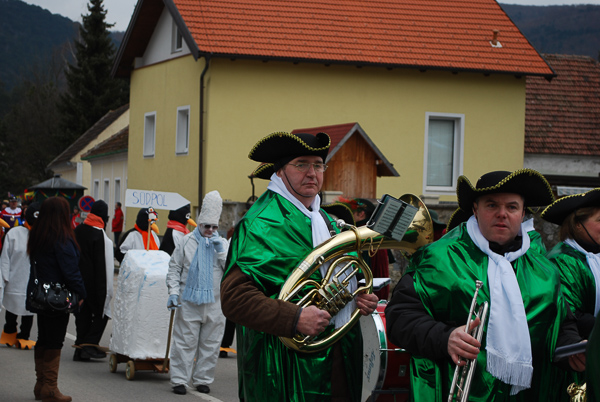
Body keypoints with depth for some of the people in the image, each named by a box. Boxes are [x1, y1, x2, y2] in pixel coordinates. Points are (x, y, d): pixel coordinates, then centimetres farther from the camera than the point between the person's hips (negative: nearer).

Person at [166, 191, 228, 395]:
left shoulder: (223, 244, 10)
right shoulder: (186, 242, 6)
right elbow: (174, 269, 7)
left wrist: (221, 250, -9)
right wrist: (173, 292, -4)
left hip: (214, 303, 2)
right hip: (189, 301, -2)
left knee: (210, 344, 6)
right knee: (185, 342, -2)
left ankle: (203, 379, 17)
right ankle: (179, 379, 5)